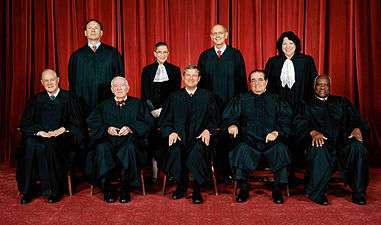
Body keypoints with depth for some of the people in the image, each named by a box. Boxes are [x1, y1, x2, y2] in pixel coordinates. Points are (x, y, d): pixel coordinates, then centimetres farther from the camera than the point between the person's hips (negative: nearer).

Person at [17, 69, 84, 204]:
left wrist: (63, 129, -15)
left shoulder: (69, 98, 10)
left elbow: (77, 123, 4)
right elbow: (25, 123, 9)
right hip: (40, 136, 3)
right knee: (30, 145, -31)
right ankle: (27, 192, -23)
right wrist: (39, 131, -11)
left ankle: (54, 190, -25)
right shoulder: (37, 99, 17)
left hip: (62, 137, -2)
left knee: (51, 145, -36)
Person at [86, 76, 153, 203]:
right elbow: (92, 122, 11)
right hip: (107, 138, 2)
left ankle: (125, 190, -23)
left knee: (129, 148, -36)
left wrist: (130, 128, -11)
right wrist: (107, 129, -8)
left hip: (130, 138, -1)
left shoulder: (137, 104, 18)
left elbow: (147, 123, 5)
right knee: (102, 148, -33)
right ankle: (107, 189, -20)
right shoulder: (104, 105, 24)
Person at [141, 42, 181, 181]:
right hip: (152, 111, 0)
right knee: (153, 141, -3)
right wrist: (153, 110, -7)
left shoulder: (175, 70, 10)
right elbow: (144, 93, 5)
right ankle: (154, 173, 2)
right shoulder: (147, 70, 10)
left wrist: (165, 109, -6)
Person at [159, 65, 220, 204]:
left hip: (199, 137, -1)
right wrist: (171, 132, -8)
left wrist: (208, 131, -8)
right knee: (176, 150, -31)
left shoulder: (207, 96, 16)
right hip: (179, 136, 1)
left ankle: (197, 190, -19)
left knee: (198, 149, -34)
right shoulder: (174, 97, 17)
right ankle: (181, 186, -11)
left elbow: (214, 118, 11)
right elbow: (165, 119, 11)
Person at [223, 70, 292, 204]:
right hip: (249, 140, 0)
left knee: (281, 148, -31)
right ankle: (243, 188, -14)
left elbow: (285, 121, 7)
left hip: (271, 140, 0)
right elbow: (228, 117, 10)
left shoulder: (276, 100, 20)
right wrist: (232, 125, -13)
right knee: (241, 148, -32)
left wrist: (277, 132, -13)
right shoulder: (241, 99, 21)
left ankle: (278, 190, -14)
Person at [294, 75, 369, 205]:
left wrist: (357, 128, -10)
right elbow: (300, 123, 1)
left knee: (358, 146, -29)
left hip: (342, 141, 2)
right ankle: (316, 192, -20)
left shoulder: (342, 102, 27)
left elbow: (354, 119, 15)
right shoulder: (307, 105, 19)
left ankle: (358, 193, -18)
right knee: (319, 150, -36)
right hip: (320, 141, -2)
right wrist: (313, 132, -20)